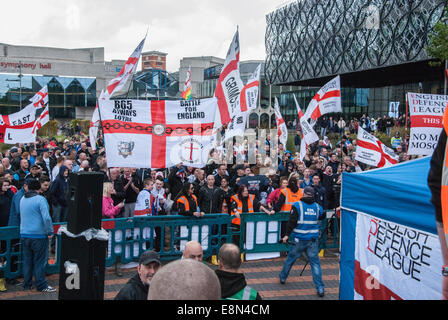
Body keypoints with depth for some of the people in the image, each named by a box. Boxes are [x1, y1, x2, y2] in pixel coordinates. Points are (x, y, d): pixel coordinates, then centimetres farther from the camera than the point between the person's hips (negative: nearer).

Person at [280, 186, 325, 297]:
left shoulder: (297, 205, -8)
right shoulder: (317, 207, 3)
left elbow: (292, 221, -11)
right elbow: (322, 217, 21)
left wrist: (287, 235, -6)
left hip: (299, 239, -2)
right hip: (313, 239, 2)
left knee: (290, 258, 16)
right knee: (315, 262, 4)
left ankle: (283, 278, 34)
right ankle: (320, 288, 0)